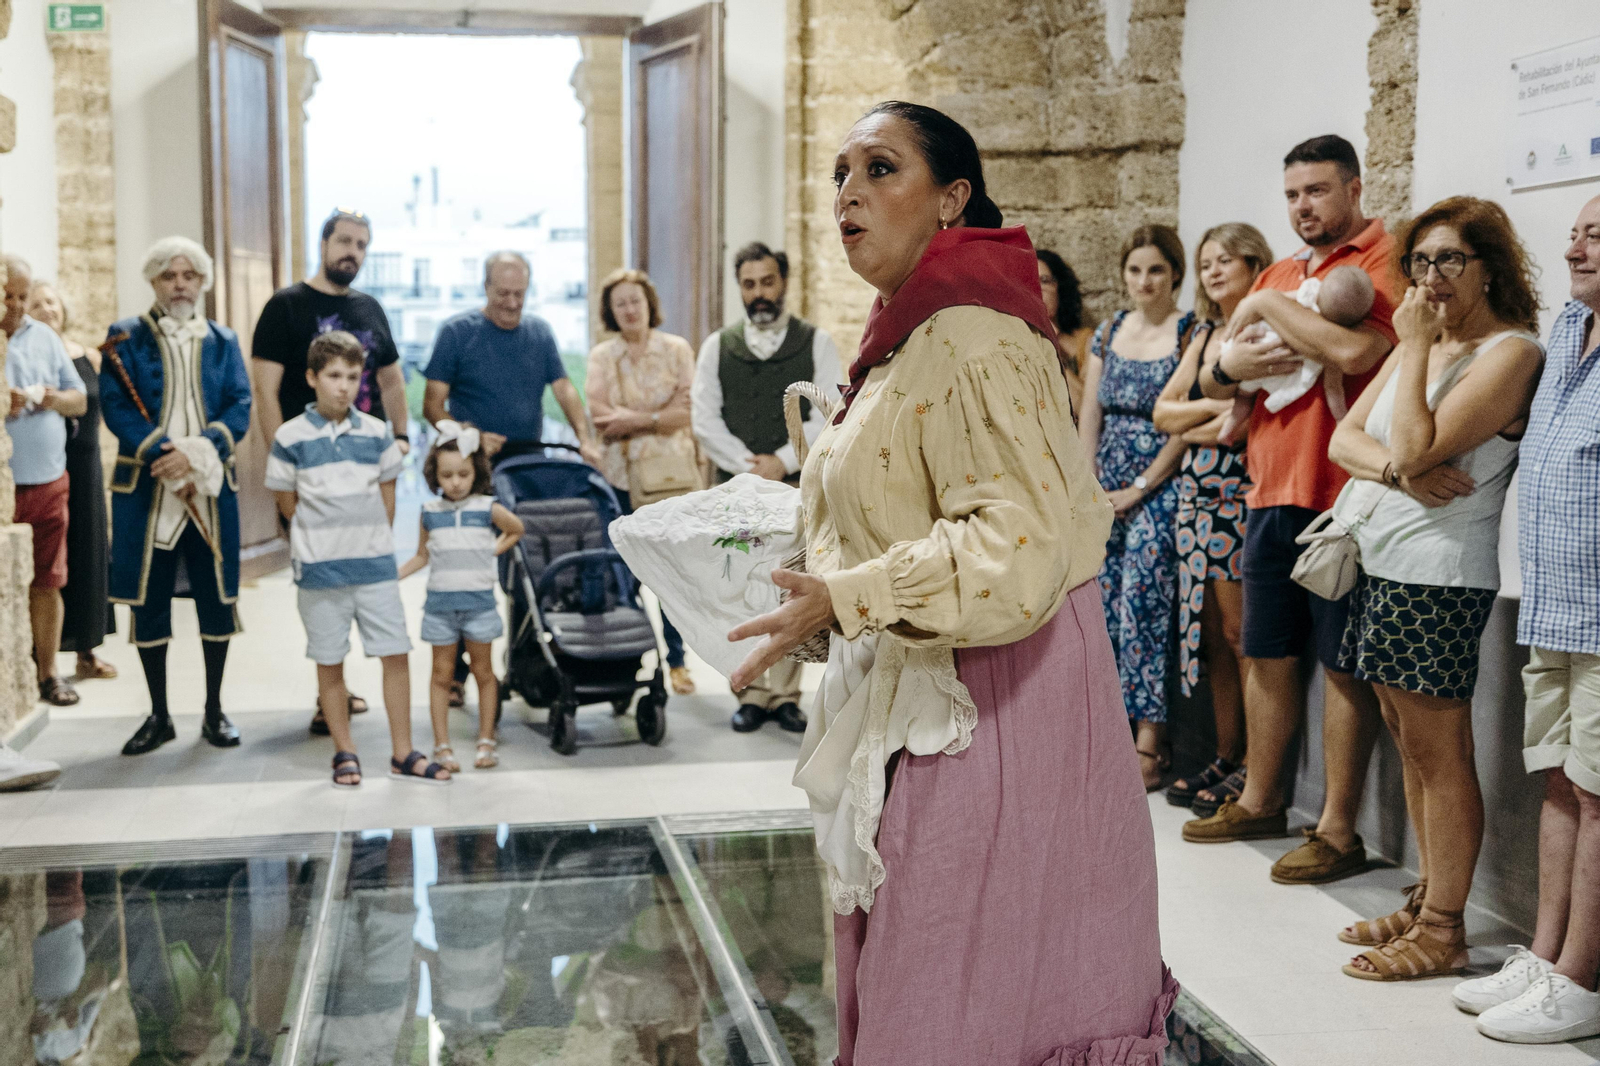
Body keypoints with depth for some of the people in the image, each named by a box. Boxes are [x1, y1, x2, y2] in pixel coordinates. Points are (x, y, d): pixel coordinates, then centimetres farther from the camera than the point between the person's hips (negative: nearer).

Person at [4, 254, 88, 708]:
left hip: (48, 482, 4)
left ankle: (47, 672, 18)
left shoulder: (44, 337, 12)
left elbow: (80, 400, 16)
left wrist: (53, 399, -5)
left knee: (47, 582, 8)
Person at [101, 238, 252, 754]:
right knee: (148, 600, 4)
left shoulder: (222, 341, 10)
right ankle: (158, 716, 16)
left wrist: (195, 452, -17)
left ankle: (214, 711, 18)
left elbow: (240, 406, 0)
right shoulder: (126, 337, 5)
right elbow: (114, 404, -6)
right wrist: (163, 454, -18)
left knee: (217, 597, 4)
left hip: (211, 489, 1)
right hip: (144, 489, -1)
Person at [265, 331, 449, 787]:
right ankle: (344, 753, 20)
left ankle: (403, 753, 12)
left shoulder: (377, 433, 4)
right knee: (329, 663, 7)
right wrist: (323, 536, 5)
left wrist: (373, 540, 7)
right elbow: (287, 502, 3)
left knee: (396, 654, 2)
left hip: (376, 564, 2)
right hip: (320, 569, -2)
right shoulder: (290, 437, -4)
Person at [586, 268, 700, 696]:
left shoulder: (677, 349, 6)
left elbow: (684, 412, -4)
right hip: (618, 474, 1)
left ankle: (676, 660, 9)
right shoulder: (602, 355, 10)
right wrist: (656, 416, -10)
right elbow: (599, 413, -4)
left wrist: (633, 419, -11)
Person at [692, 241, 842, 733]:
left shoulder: (817, 343, 7)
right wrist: (749, 466, -7)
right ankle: (751, 694, 6)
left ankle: (786, 694, 6)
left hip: (798, 485, -1)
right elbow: (704, 419, 4)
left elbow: (831, 415, -1)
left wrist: (783, 461, -10)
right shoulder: (717, 346, 11)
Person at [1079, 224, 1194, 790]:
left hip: (1159, 486, -6)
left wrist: (1139, 488, -10)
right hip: (1104, 489, 6)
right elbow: (1090, 415, 12)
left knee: (1143, 604, -11)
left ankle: (1148, 744, -5)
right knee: (1104, 607, 4)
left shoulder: (1192, 334, -5)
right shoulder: (1109, 332, 13)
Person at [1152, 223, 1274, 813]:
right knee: (1211, 633, 9)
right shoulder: (1204, 334, 18)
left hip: (1240, 493, -8)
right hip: (1196, 494, 8)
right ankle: (1226, 758, 17)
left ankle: (1255, 770, 0)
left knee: (1241, 632, -7)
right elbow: (1162, 413, 10)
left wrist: (1193, 425, -1)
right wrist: (1216, 406, -6)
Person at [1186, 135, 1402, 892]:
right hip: (1271, 494, 8)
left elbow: (1354, 353, -23)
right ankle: (1260, 801, 29)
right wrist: (1232, 365, -5)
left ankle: (1338, 830, 8)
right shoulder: (1277, 274, 18)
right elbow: (1210, 383, 19)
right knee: (1268, 653, 15)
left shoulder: (1384, 260, -5)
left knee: (1342, 662, -1)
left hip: (1341, 496, -7)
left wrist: (1268, 306, -10)